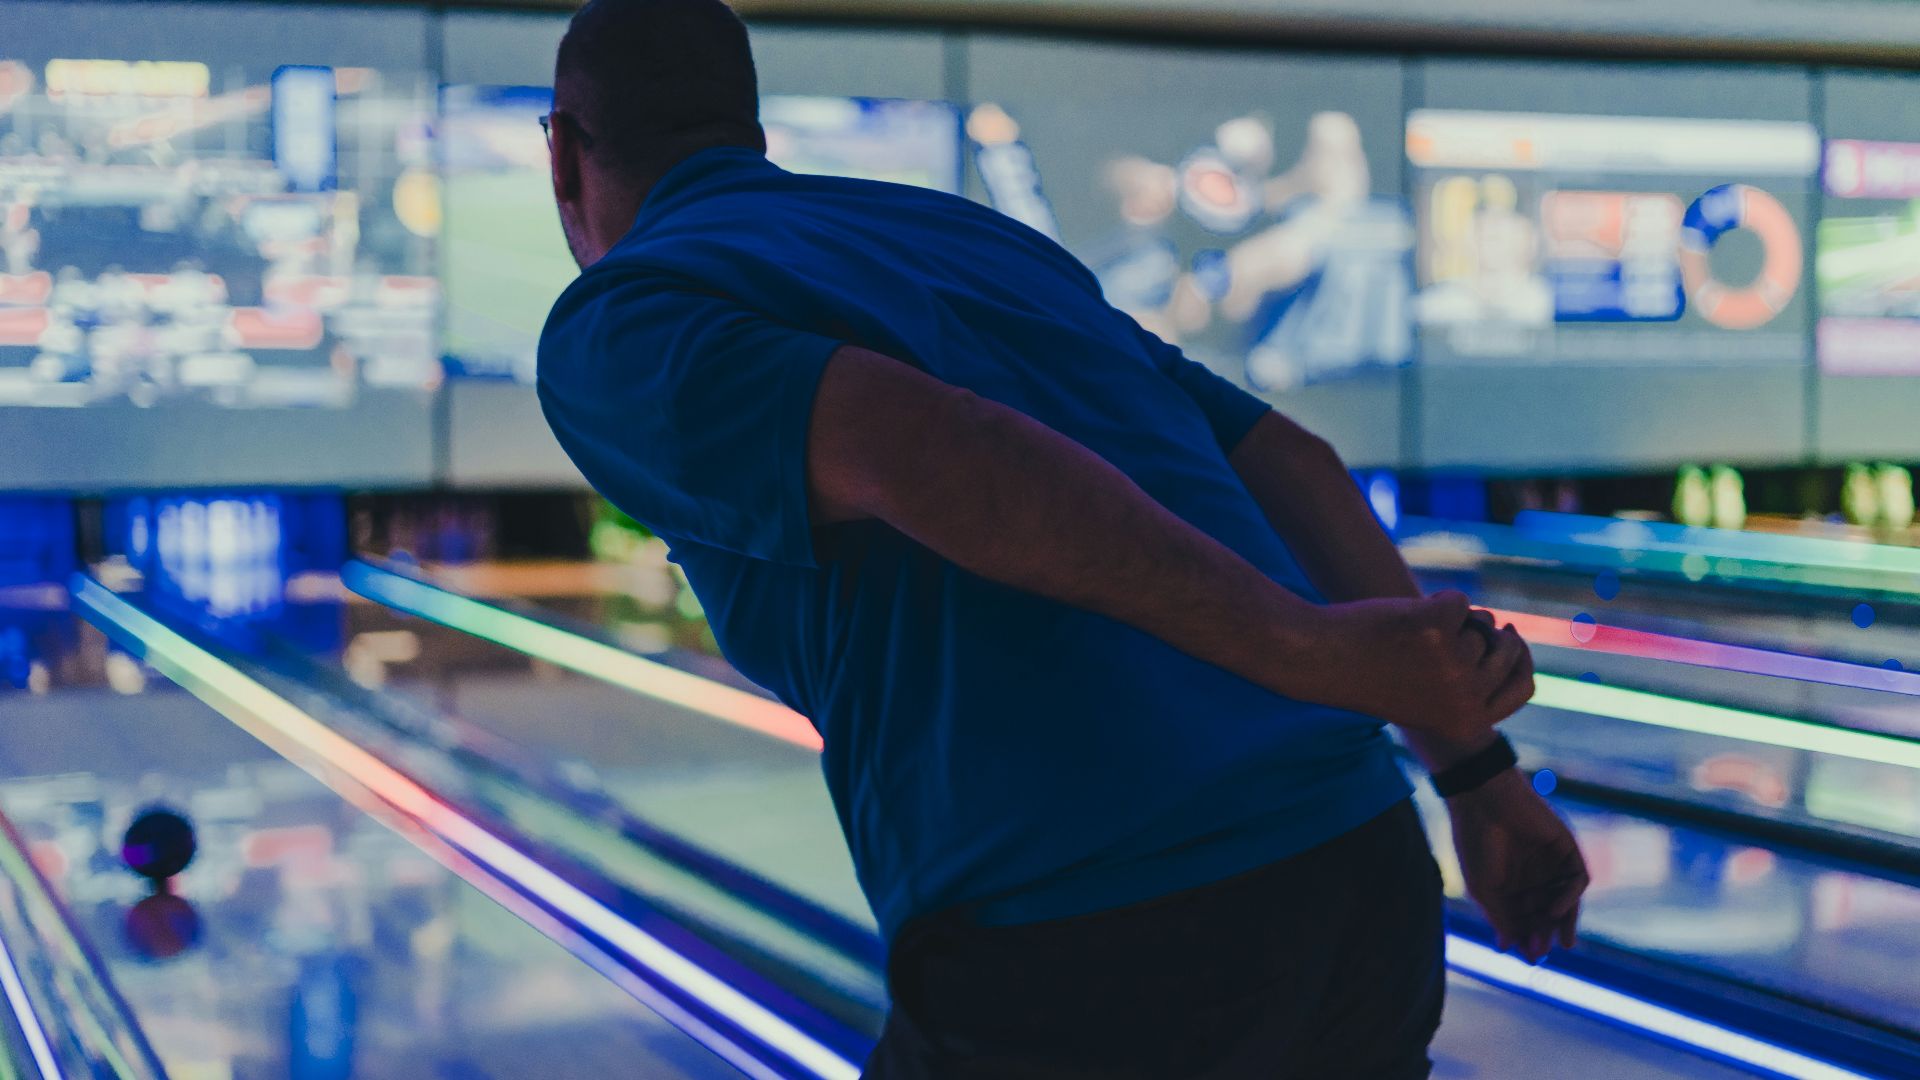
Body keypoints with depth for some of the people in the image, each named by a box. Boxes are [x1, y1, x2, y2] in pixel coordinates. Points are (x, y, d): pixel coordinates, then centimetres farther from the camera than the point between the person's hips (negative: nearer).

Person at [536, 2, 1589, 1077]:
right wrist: (1480, 772, 21)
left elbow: (928, 454, -15)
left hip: (1078, 974, -6)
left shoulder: (611, 336, 4)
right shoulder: (979, 235, 25)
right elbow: (1289, 461, 21)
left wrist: (1307, 653, -15)